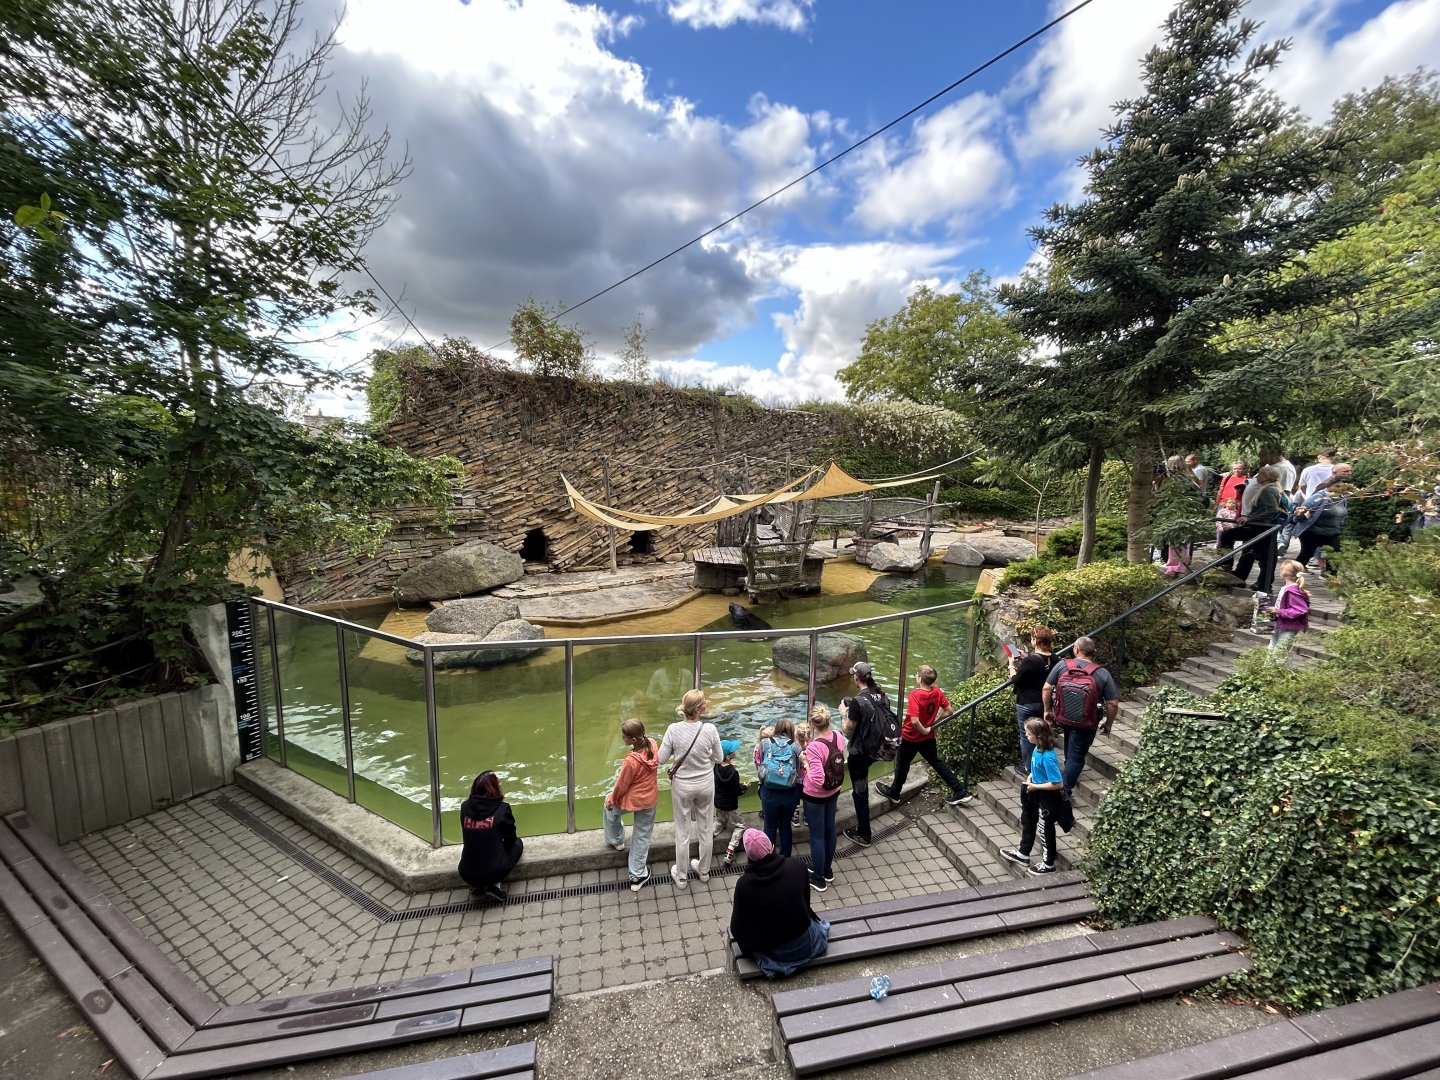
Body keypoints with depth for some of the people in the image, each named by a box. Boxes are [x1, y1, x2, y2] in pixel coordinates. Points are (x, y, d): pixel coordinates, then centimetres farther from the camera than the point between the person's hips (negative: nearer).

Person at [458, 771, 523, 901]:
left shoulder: (465, 807, -4)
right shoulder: (502, 808, -13)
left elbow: (469, 838, 12)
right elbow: (511, 838, 2)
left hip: (466, 875, 4)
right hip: (494, 873, -4)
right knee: (517, 843, 23)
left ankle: (478, 887, 13)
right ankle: (494, 885, 6)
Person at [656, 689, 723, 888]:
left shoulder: (673, 729, -21)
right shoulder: (710, 729, -20)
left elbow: (661, 759, -11)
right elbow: (718, 759, -7)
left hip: (682, 786, -1)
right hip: (705, 784, 1)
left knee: (682, 832, 17)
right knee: (705, 829, 21)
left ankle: (681, 876, 35)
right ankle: (703, 871, 41)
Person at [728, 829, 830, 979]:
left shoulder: (744, 884, -26)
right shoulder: (797, 866, -23)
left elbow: (737, 928, -11)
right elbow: (806, 901, -2)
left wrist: (748, 945, 10)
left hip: (773, 950, -3)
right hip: (805, 944, 3)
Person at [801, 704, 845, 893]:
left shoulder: (814, 747, -33)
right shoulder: (839, 737, -12)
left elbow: (816, 780, -33)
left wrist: (806, 762, -19)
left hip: (815, 797, -7)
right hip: (834, 792, 7)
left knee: (817, 836, 12)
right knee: (829, 829, 23)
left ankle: (819, 879, 29)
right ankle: (827, 870, 43)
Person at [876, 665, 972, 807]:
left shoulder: (915, 694, -29)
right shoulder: (937, 692, -11)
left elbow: (914, 721, -35)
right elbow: (949, 711, 0)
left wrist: (924, 730, -17)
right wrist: (934, 722, 5)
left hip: (910, 737, -5)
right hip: (928, 737, 5)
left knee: (902, 764, 14)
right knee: (937, 763, 21)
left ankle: (894, 793, 33)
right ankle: (961, 792, 22)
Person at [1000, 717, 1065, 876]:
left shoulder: (1048, 757, -33)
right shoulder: (1037, 748, -8)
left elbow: (1058, 784, -29)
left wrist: (1035, 786, -21)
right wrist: (1030, 778, -2)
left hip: (1048, 798, -9)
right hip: (1036, 793, 9)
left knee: (1046, 830, 12)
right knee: (1028, 822, 23)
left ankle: (1048, 864, 34)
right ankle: (1023, 854, 43)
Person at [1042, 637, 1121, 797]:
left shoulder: (1062, 665, -12)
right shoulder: (1102, 674, -14)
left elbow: (1046, 689, -8)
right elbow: (1113, 704, -12)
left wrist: (1047, 710, 6)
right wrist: (1108, 724, 5)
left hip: (1062, 718, 2)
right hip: (1085, 724, -2)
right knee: (1077, 756, 11)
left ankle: (1069, 768, 47)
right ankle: (1065, 791, 15)